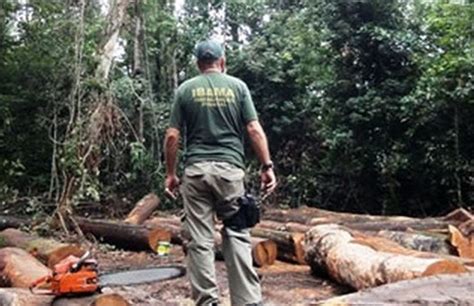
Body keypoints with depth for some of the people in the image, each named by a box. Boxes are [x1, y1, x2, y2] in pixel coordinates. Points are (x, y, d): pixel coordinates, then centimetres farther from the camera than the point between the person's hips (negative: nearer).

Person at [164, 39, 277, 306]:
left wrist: (171, 173, 12)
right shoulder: (237, 86, 6)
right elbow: (255, 130, -1)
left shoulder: (186, 89, 7)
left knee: (200, 241, 3)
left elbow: (172, 136, 3)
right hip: (230, 169, 0)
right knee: (237, 237, 5)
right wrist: (267, 166, 3)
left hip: (196, 170, 0)